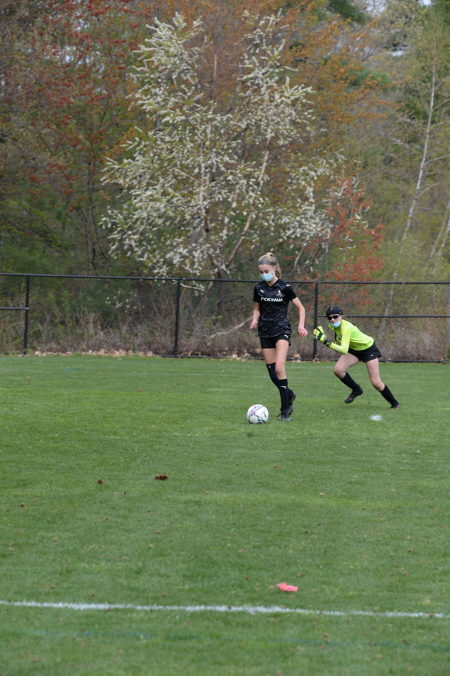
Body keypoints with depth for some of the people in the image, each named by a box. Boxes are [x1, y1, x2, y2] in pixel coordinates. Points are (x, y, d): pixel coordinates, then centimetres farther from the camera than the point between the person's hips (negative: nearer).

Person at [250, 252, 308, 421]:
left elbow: (300, 308, 3)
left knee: (279, 367, -21)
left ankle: (285, 410, -18)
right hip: (265, 332, 5)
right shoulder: (259, 288, 5)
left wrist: (301, 325, -11)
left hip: (281, 330, -5)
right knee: (272, 372, 3)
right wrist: (255, 320, -5)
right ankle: (289, 394, 31)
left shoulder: (285, 287, -6)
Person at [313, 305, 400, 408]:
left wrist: (328, 343, -54)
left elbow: (344, 350, -47)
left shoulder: (346, 328, -35)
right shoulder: (333, 326, -12)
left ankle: (394, 403, 14)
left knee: (376, 383, -9)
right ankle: (356, 390, 7)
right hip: (354, 349, 7)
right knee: (337, 370, -17)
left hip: (368, 348, -7)